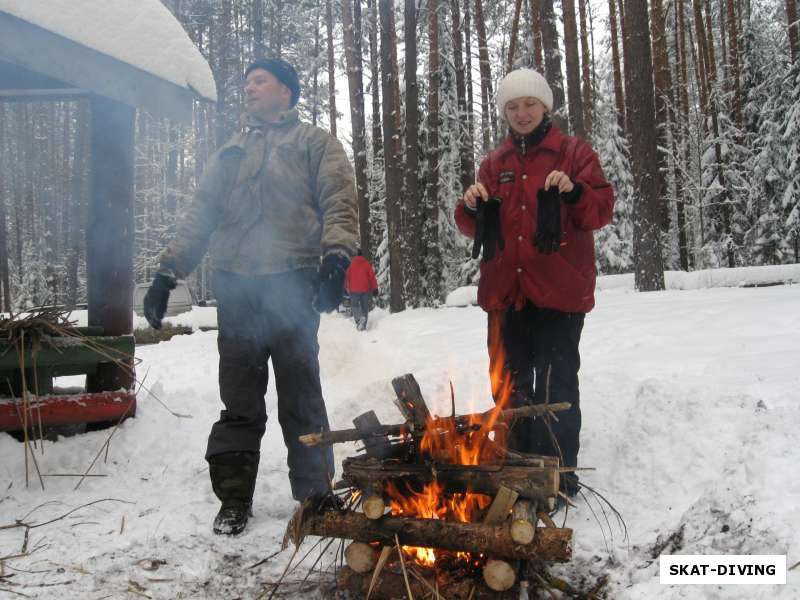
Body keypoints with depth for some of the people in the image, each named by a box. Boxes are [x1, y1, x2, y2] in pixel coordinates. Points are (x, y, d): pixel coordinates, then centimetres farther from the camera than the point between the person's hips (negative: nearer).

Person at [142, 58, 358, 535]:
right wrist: (168, 272, 10)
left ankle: (315, 494, 14)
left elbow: (340, 203, -5)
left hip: (291, 281, -4)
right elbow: (200, 217, 20)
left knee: (301, 392, 1)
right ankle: (234, 498, 16)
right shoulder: (230, 153, 24)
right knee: (239, 397, 6)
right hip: (235, 285, 4)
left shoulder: (315, 143, 10)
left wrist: (336, 257, -23)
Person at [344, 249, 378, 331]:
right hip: (365, 289, 1)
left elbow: (348, 277, 8)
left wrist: (347, 287, 20)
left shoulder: (352, 264, 2)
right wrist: (375, 288, 2)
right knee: (365, 307, 10)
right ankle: (363, 326, 6)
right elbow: (372, 276, -2)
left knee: (354, 305, 8)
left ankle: (359, 318, -21)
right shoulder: (367, 264, 0)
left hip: (354, 290, -1)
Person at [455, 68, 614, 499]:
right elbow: (475, 227, 14)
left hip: (559, 288, -5)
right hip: (506, 289, 5)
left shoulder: (573, 152, 3)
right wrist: (471, 207, -8)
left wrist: (574, 191, -23)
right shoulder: (494, 163, 15)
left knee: (555, 382, -7)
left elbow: (602, 211, -4)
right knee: (509, 382, 11)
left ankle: (560, 474, 4)